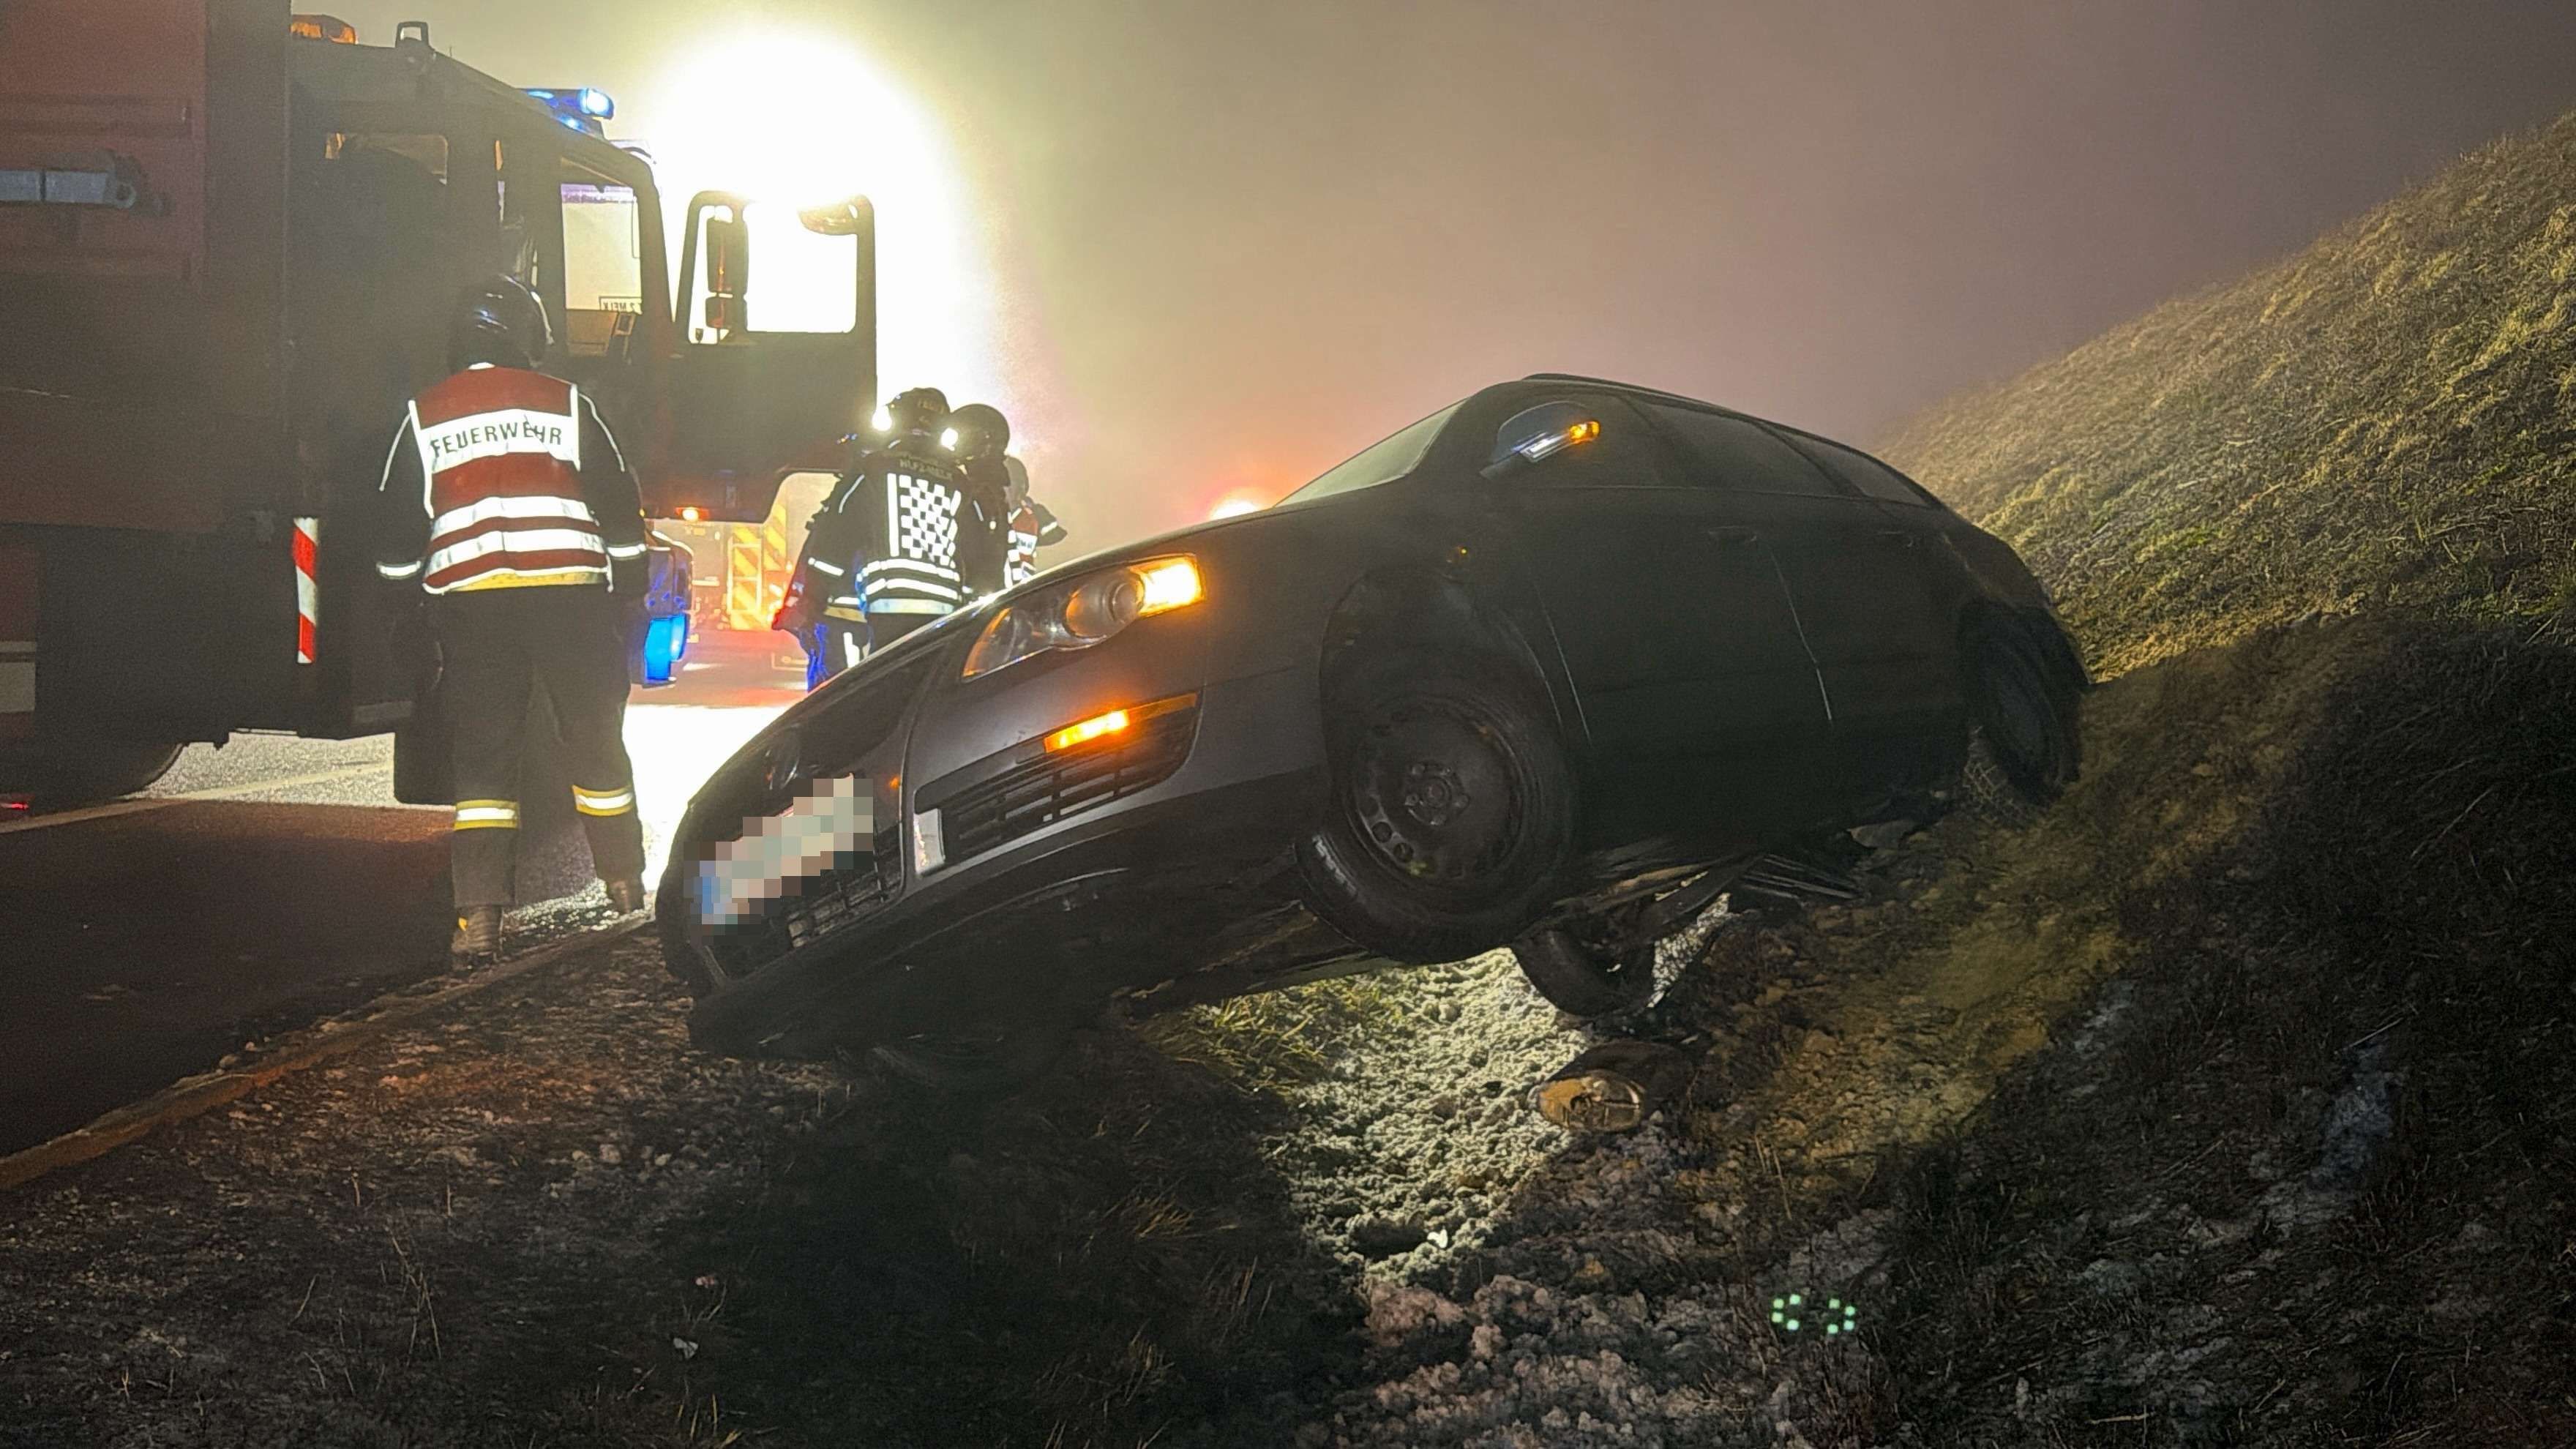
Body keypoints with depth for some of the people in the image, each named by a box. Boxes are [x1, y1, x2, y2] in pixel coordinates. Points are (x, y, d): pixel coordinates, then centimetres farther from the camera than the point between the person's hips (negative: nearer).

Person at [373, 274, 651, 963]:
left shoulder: (424, 419, 9)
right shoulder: (566, 405, 6)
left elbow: (396, 536, 11)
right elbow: (621, 511, 7)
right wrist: (630, 598, 16)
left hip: (469, 603, 1)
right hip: (570, 596, 0)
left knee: (482, 758, 4)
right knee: (595, 741, 14)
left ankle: (479, 917, -4)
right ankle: (625, 881, 27)